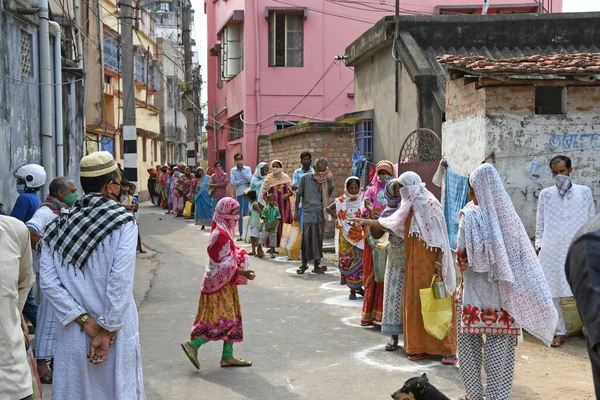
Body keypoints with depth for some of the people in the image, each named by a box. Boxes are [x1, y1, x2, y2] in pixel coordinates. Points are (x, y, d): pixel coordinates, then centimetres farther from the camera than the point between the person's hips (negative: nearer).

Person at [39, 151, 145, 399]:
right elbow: (121, 281, -18)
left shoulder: (58, 226, 3)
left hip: (73, 334, 4)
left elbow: (48, 281, -5)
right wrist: (107, 330, -13)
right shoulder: (123, 223, -8)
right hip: (115, 332, -3)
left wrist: (86, 322, -8)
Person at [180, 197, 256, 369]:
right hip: (219, 284, -10)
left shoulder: (225, 231, 10)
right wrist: (242, 272, -26)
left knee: (232, 319, 11)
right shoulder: (221, 234, -21)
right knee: (225, 320, -7)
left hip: (226, 283, 10)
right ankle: (193, 344, 1)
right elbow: (223, 264, -23)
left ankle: (228, 356, 17)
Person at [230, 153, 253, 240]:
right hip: (239, 193, 2)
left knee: (245, 212, -10)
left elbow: (250, 179, -9)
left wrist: (241, 171, -8)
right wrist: (245, 181, -8)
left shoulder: (247, 169, 6)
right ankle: (241, 234, 9)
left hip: (247, 191, -2)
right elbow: (233, 182, -5)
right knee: (240, 214, 3)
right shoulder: (233, 170, 7)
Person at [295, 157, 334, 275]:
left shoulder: (328, 179, 3)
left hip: (321, 214, 3)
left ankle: (316, 266, 17)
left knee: (319, 239, 6)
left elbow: (330, 191, 23)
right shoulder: (305, 178, -5)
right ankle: (304, 264, 14)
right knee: (306, 239, -3)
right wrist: (296, 211, 3)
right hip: (308, 213, -3)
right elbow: (298, 194, 3)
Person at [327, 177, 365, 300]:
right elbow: (329, 209, 10)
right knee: (348, 260, 2)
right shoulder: (341, 201, 0)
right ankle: (352, 289, 8)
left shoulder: (362, 200, 0)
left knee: (359, 260, 3)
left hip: (359, 235, 0)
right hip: (346, 235, 0)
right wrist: (337, 218, 2)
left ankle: (358, 286, 18)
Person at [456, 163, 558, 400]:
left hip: (475, 292, -3)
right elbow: (523, 255, 1)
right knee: (500, 346, 6)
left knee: (470, 344, 11)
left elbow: (461, 256, -11)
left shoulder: (470, 215, -10)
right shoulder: (508, 214, 0)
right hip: (504, 292, 3)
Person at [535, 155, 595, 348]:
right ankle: (559, 332, 14)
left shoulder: (584, 192, 8)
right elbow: (540, 224, 12)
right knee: (551, 293, 2)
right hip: (551, 251, 1)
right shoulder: (546, 194, 10)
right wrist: (539, 246, 3)